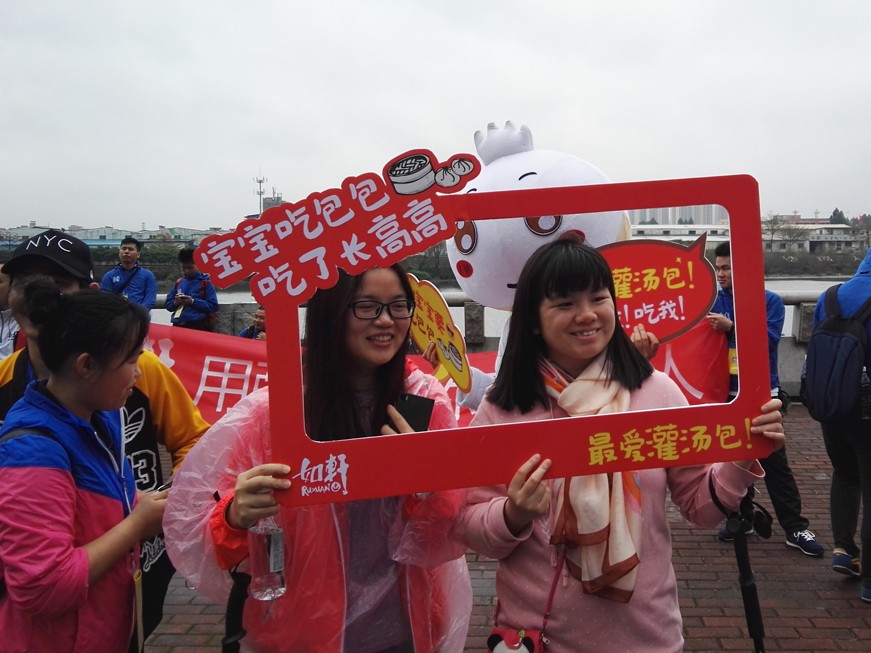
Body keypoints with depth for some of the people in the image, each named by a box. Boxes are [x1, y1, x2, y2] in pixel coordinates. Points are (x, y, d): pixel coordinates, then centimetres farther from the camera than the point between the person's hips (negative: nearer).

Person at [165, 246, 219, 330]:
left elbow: (213, 306, -4)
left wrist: (193, 301, -14)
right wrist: (175, 302, -3)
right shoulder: (179, 282, 17)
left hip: (198, 326, -5)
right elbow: (168, 305, 20)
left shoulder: (206, 282, 3)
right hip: (178, 325, 5)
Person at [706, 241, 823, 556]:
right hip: (727, 394, 3)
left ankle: (796, 528, 11)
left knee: (774, 462, 2)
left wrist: (731, 327, -23)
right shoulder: (716, 301, 4)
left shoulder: (770, 301, -3)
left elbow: (769, 339, -17)